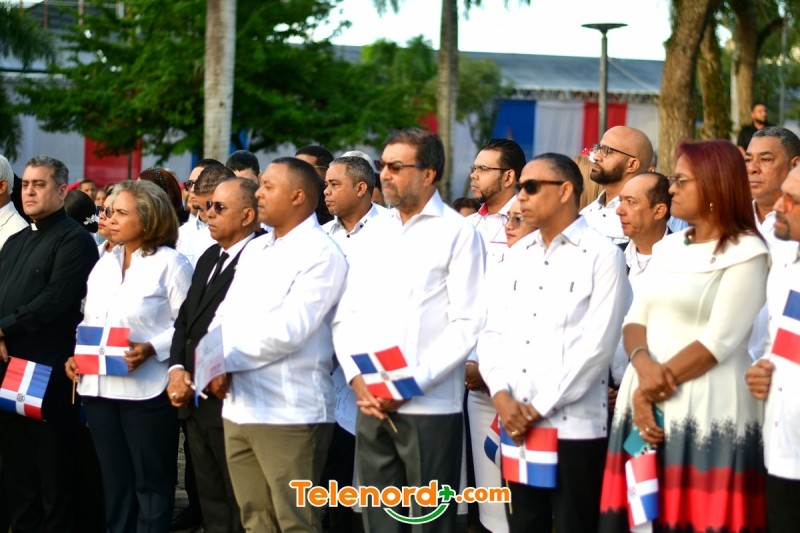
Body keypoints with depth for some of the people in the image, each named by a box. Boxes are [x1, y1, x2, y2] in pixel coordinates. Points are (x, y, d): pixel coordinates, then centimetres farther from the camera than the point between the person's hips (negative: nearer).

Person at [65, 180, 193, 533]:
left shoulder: (170, 264, -6)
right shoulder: (104, 263, 15)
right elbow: (88, 321, 19)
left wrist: (151, 349, -23)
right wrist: (76, 354, 3)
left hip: (145, 388, -7)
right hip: (99, 385, 7)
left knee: (151, 481, 3)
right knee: (113, 478, 13)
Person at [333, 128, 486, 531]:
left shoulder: (457, 233, -3)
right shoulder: (374, 232, 14)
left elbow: (467, 324, -9)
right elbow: (346, 315, 12)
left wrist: (412, 383, -15)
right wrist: (356, 378, -3)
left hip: (429, 407, -5)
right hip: (371, 406, 5)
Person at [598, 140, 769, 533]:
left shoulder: (745, 252, -6)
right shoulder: (667, 247, 16)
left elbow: (719, 342, -13)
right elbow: (635, 320, 10)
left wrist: (652, 390, -12)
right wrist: (643, 364, -11)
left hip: (707, 414, -6)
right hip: (646, 407, 6)